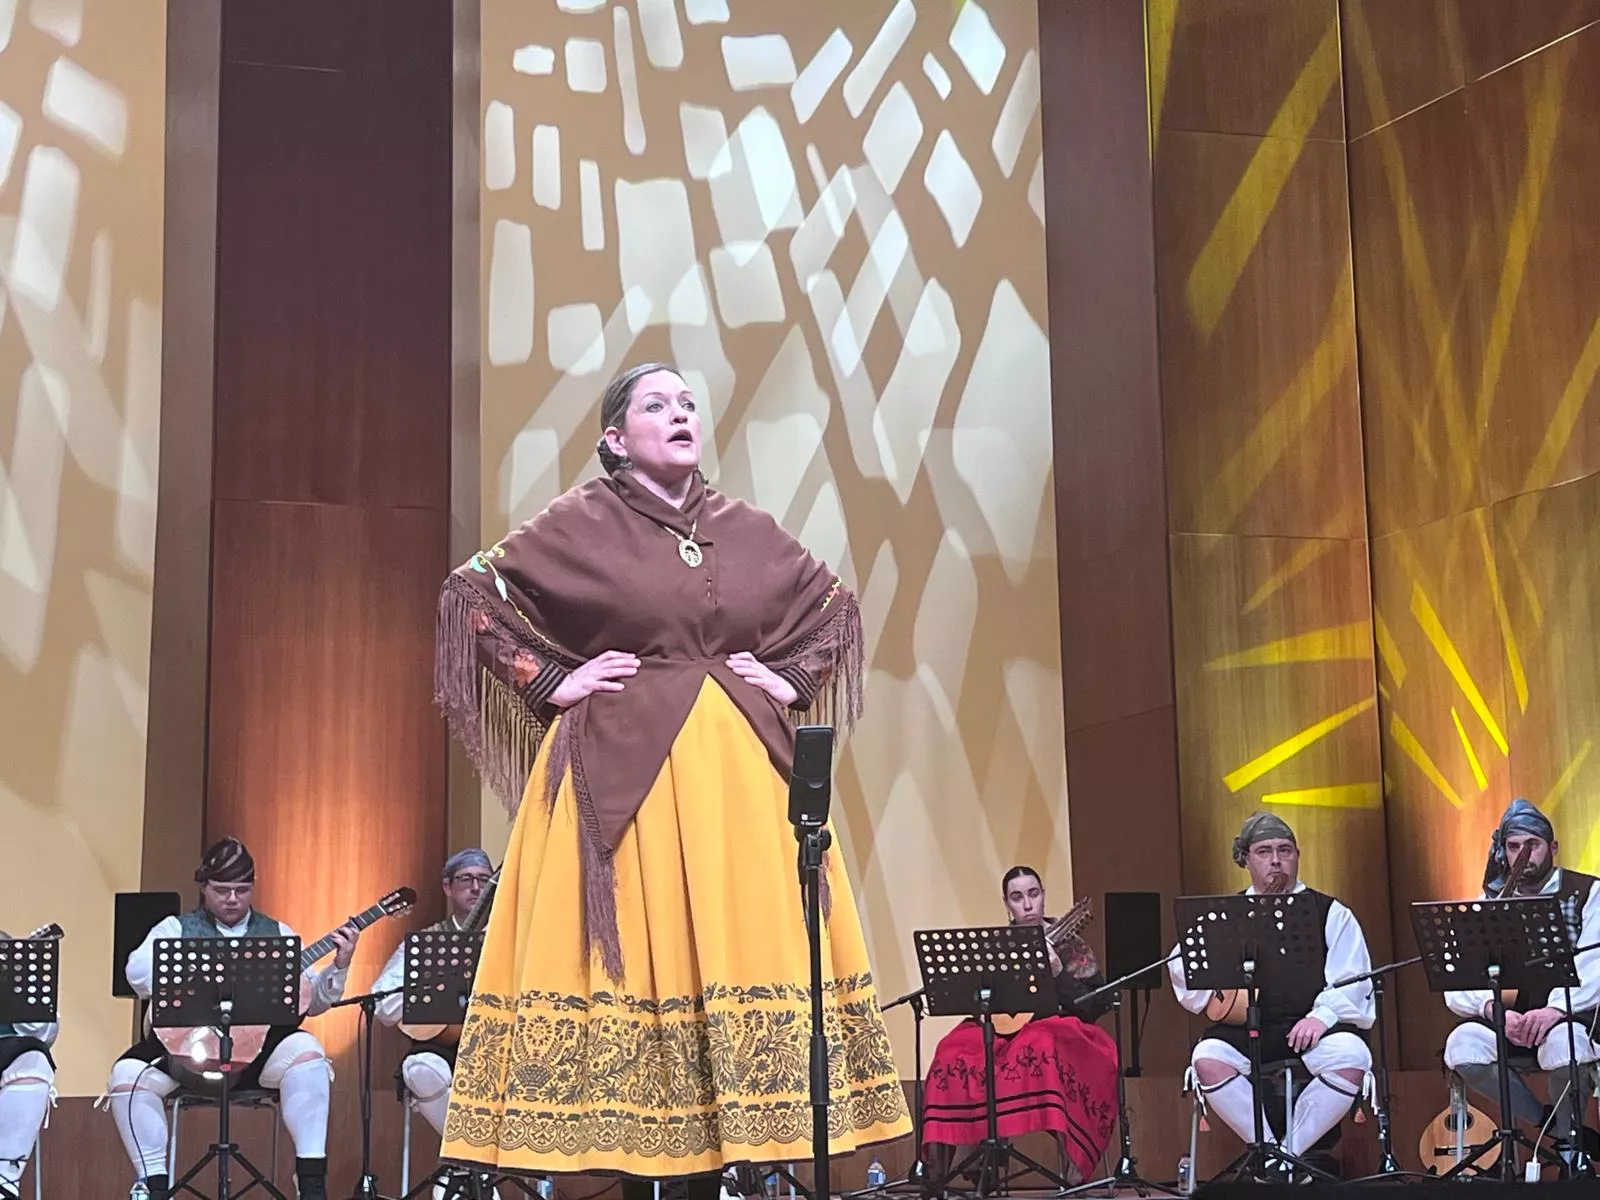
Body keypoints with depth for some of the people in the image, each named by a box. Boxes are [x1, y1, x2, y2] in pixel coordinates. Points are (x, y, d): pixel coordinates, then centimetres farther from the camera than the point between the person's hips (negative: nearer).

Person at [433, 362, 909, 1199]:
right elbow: (470, 593, 0)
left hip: (738, 771, 4)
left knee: (732, 953, 1)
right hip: (622, 770, -4)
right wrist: (552, 682, -5)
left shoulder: (746, 529, 12)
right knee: (630, 960, -5)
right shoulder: (582, 522, 1)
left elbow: (835, 606, 23)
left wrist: (793, 679, 8)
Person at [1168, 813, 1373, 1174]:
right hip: (1245, 1029, 1)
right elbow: (1188, 985, 8)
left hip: (1311, 1027, 0)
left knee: (1351, 1059, -32)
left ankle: (1291, 1151, -15)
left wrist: (1322, 1015, -15)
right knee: (1207, 1060, -31)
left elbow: (1352, 981, 4)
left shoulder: (1331, 913, 16)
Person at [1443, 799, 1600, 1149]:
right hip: (1510, 1020, 3)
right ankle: (1549, 1126, -6)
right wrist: (1493, 1009, -24)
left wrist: (1556, 1009, -32)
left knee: (1561, 1041, -38)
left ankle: (1570, 1142, -11)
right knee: (1462, 1045, -27)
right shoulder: (1491, 903, 10)